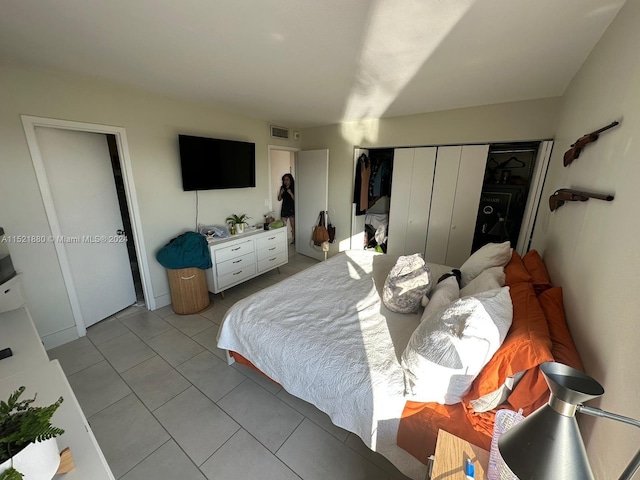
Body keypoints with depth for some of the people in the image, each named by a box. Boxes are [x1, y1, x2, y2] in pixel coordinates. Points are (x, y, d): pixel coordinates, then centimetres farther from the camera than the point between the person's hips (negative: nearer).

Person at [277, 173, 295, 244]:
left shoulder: (293, 188, -7)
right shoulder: (282, 188, 5)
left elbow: (295, 199, -11)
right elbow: (279, 199, 6)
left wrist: (290, 193, -24)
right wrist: (280, 193, -11)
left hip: (292, 208, -3)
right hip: (284, 208, 4)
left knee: (293, 225, 4)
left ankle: (293, 239, 18)